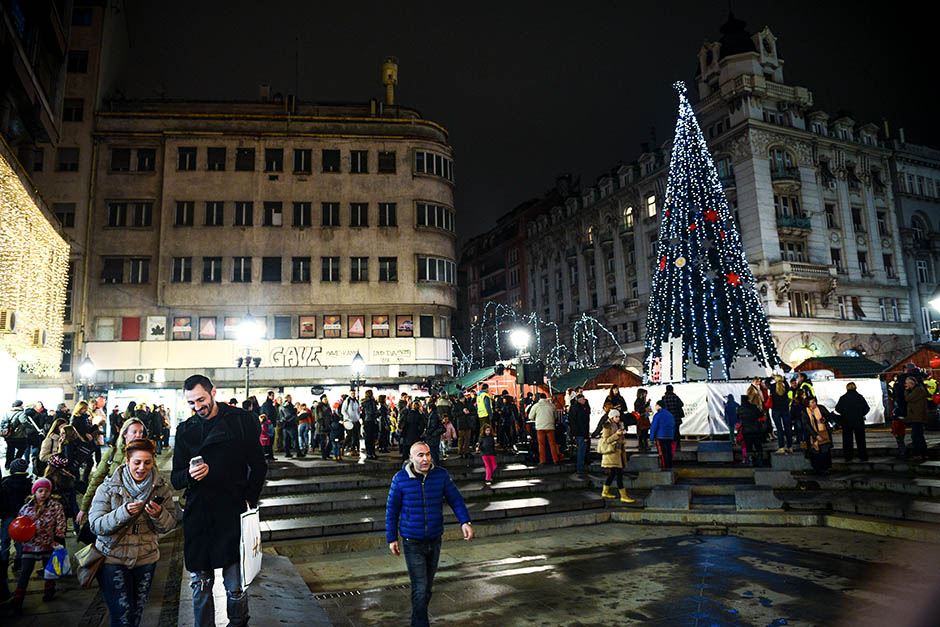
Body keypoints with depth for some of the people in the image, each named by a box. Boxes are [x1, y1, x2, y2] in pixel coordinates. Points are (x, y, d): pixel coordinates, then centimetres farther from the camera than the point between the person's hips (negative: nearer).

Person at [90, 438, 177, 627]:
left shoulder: (161, 488, -4)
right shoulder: (108, 488, -10)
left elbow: (169, 525, -4)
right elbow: (95, 525, -16)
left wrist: (159, 514, -26)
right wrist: (124, 512, -31)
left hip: (146, 559, 3)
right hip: (113, 558, -3)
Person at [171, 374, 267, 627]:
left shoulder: (241, 420, 1)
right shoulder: (185, 430, 10)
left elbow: (258, 466, 4)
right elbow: (176, 479, 10)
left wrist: (249, 500, -5)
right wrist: (190, 474, -12)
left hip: (233, 514, -3)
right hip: (197, 515, 3)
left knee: (235, 585, 2)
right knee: (200, 585, 10)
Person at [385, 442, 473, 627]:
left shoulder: (441, 475, -9)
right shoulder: (400, 479, -13)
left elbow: (455, 499, -5)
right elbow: (392, 511, -4)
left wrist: (465, 522, -20)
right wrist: (392, 538, -1)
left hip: (435, 540, 3)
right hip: (412, 542, -3)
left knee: (428, 586, 19)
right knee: (420, 588, -7)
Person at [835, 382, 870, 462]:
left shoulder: (843, 398, -7)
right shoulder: (860, 397, -6)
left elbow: (837, 409, -6)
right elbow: (867, 408, -4)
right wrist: (861, 414, 11)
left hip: (846, 422, -1)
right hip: (859, 422, 1)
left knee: (847, 439, 7)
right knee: (860, 439, 11)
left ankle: (848, 457, 10)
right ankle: (863, 457, 16)